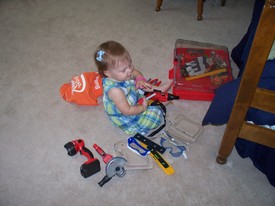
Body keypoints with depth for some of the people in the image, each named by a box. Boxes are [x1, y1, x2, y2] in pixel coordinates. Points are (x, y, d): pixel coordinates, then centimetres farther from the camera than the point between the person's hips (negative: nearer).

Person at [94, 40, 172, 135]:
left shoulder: (123, 75, -20)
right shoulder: (115, 90, -42)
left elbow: (136, 72, 4)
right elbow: (127, 111, -33)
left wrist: (140, 80, -17)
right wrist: (143, 108, -19)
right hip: (126, 118, -8)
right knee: (156, 114, -16)